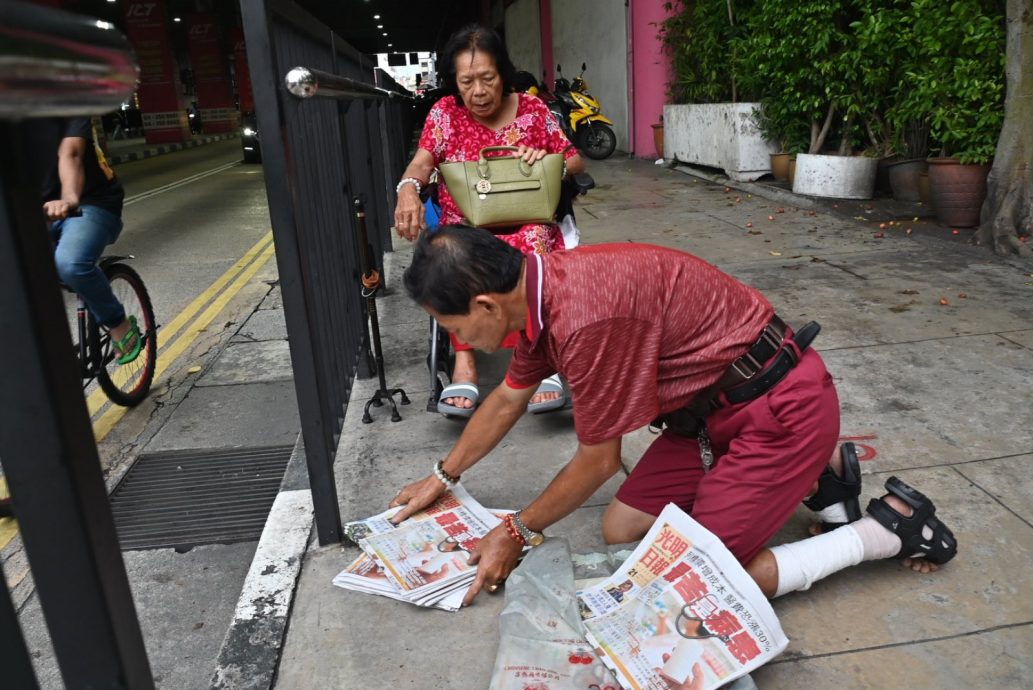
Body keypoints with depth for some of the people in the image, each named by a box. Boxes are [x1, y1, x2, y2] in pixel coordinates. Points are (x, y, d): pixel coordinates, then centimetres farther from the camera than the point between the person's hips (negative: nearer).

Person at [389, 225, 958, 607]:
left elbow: (597, 463, -17)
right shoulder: (539, 292, -1)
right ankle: (808, 480, 17)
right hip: (718, 404, 9)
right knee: (621, 531, 6)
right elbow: (507, 400, 17)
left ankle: (886, 529, 6)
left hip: (782, 407, -9)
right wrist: (442, 478, 26)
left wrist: (518, 532, -1)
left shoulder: (586, 316, -31)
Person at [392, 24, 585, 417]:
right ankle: (463, 362, -36)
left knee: (535, 239, -36)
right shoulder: (445, 112, 4)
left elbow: (576, 162, 9)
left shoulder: (532, 109, 5)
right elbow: (422, 163, -10)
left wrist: (548, 160, -14)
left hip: (527, 223, 0)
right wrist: (408, 189, -33)